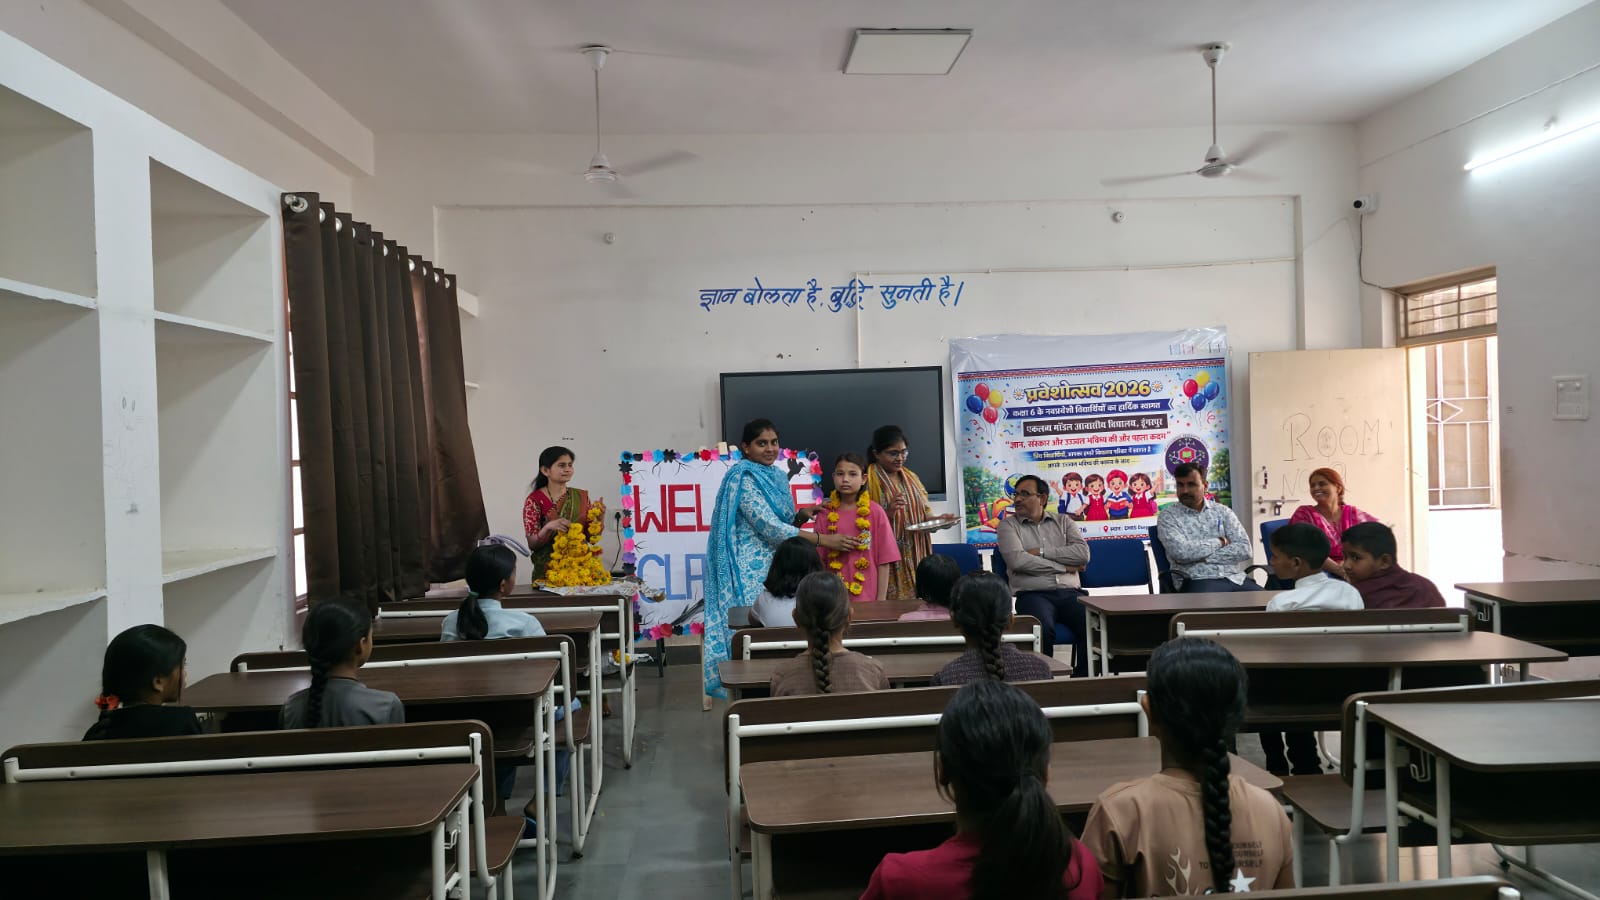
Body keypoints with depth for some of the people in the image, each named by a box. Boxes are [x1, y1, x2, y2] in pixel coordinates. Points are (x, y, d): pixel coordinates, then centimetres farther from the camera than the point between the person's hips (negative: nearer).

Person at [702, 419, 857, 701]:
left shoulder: (778, 478, 13)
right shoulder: (743, 479, -12)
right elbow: (770, 528, -19)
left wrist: (802, 516, -1)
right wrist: (824, 540, -21)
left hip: (775, 566, 8)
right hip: (750, 570, -8)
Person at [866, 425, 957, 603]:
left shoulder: (911, 478, 15)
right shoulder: (869, 481, -5)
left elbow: (924, 512, 19)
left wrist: (937, 519, -2)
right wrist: (887, 512, -24)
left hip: (914, 557, 6)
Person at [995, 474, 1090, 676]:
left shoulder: (1063, 522, 19)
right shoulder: (1008, 525, 12)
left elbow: (1083, 554, 2)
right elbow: (1017, 560, -7)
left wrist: (1042, 551, -3)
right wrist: (1064, 567, -1)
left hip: (1070, 592, 3)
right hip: (1033, 594, -2)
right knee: (1044, 629, -35)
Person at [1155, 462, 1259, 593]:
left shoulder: (1222, 511, 14)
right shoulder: (1167, 516, 4)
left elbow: (1244, 549, 2)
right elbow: (1180, 552, -14)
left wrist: (1203, 557, -7)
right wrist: (1220, 542, -1)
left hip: (1235, 579, 4)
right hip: (1197, 582, -4)